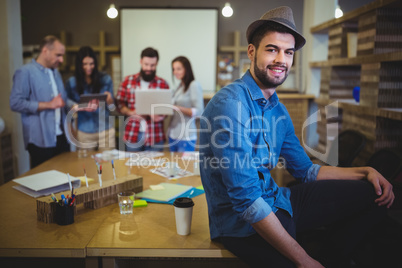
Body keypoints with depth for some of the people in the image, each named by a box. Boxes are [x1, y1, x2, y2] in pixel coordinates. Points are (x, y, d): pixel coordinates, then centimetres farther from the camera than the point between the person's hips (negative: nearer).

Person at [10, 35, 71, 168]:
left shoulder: (55, 72, 19)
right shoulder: (25, 72, -7)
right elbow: (16, 103, -15)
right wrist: (49, 104, -17)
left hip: (61, 136, 7)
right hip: (41, 141, -7)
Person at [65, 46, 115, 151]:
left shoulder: (105, 79, 3)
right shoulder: (71, 83, 3)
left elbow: (112, 107, 5)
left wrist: (109, 100, -16)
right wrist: (75, 107, -13)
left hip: (106, 130, 0)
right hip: (85, 132, 0)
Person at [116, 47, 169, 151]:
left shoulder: (163, 84, 3)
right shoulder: (128, 81, 6)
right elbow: (119, 103, 7)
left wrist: (161, 116, -16)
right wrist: (130, 112, -11)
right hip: (132, 135, 1)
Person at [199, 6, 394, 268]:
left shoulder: (278, 110, 7)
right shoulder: (230, 104, -21)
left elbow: (306, 170, 16)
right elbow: (246, 198, -25)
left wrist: (365, 172, 3)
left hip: (275, 201, 8)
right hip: (240, 219, -8)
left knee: (372, 194, 6)